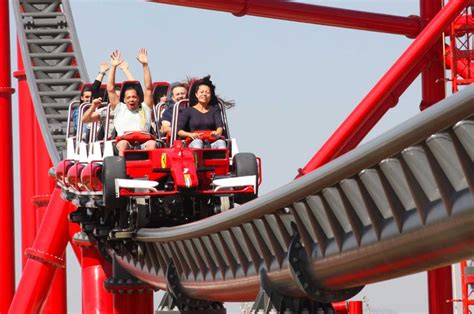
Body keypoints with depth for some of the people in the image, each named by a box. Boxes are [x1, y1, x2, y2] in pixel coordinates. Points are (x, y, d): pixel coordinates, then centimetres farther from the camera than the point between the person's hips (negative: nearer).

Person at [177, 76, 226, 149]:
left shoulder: (214, 109, 22)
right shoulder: (188, 111, 15)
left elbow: (220, 126, 6)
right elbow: (179, 130, 4)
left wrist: (218, 133, -20)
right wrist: (190, 134, -19)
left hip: (212, 143, 1)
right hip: (193, 144, -1)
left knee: (221, 142, -31)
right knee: (197, 142, -35)